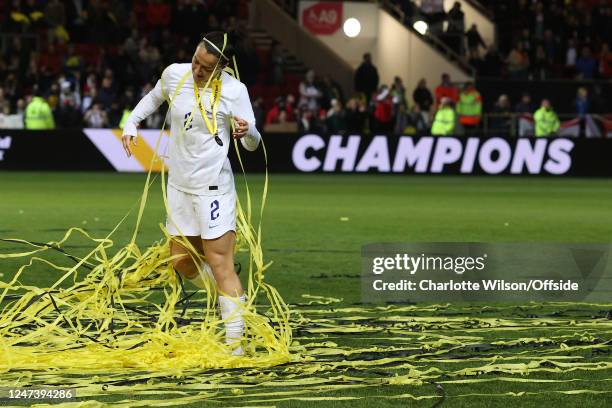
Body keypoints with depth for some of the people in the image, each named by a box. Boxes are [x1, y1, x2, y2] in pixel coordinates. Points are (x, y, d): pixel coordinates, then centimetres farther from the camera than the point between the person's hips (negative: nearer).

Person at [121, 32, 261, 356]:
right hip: (178, 184, 6)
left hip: (213, 187, -6)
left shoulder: (234, 91, -14)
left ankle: (235, 344, -8)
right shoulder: (174, 74, -2)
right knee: (182, 263, 12)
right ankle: (234, 295, 34)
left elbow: (252, 145, -10)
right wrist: (131, 123, 9)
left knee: (220, 264, -10)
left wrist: (247, 131, -32)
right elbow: (154, 97, 21)